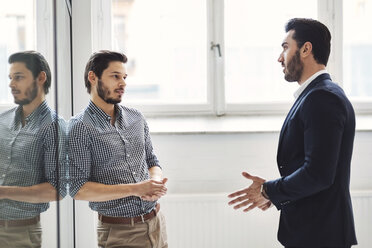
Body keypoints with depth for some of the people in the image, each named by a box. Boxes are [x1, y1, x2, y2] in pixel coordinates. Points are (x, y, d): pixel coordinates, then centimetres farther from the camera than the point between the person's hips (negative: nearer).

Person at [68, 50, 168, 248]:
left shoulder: (136, 118, 9)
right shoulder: (80, 128, -10)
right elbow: (78, 189, -14)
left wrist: (155, 183, -7)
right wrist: (134, 189, -19)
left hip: (156, 223, 6)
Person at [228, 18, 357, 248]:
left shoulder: (323, 98, -18)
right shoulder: (317, 95, 14)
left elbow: (318, 174, -25)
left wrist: (269, 190, -12)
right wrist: (274, 191, 5)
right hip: (308, 229, 9)